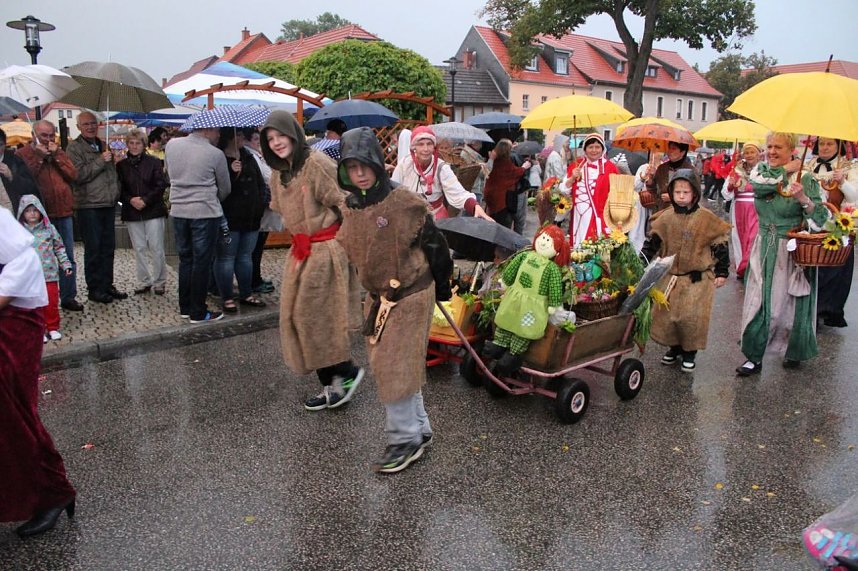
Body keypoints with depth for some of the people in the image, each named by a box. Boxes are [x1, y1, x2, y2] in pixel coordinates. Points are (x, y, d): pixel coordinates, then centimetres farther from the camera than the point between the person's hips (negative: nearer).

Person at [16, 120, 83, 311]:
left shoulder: (60, 153, 15)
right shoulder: (23, 154, 3)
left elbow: (73, 176, 2)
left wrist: (57, 156, -6)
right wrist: (38, 158, -11)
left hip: (64, 212, 4)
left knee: (68, 257, 6)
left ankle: (68, 297, 14)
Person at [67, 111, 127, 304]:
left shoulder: (103, 145, 16)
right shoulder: (74, 148, -5)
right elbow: (79, 175, -16)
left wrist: (116, 192, 14)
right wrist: (101, 161, -16)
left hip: (108, 204, 6)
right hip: (89, 206, -6)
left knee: (108, 247, 11)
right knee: (93, 249, -1)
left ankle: (107, 285, 20)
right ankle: (94, 289, 7)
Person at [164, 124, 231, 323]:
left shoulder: (171, 145, 4)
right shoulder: (215, 154, -10)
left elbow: (171, 175, 16)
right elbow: (225, 189, 2)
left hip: (178, 211, 6)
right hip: (205, 212, -5)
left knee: (185, 259, 15)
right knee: (202, 262, 1)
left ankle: (185, 307, 22)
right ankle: (198, 313, 7)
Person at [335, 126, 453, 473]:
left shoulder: (404, 203, -17)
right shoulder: (351, 208, 3)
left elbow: (435, 245, -10)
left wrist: (441, 287, 1)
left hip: (410, 295, -7)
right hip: (378, 296, 8)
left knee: (395, 367, -4)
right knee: (386, 364, 13)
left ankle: (405, 440, 12)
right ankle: (419, 429, 29)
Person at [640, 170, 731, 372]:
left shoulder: (706, 219, -6)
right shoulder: (665, 217, 1)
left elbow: (720, 245, 0)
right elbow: (652, 243, 7)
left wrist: (721, 272, 0)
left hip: (698, 278, -3)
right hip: (671, 276, 3)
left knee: (692, 317, -5)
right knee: (666, 314, 6)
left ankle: (690, 352, 15)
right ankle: (674, 348, 27)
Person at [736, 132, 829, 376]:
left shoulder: (805, 178, -7)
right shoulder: (760, 170, 4)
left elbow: (821, 219, -12)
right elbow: (759, 185, -19)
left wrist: (804, 199, -28)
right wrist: (787, 171, -11)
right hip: (764, 251, 3)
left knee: (791, 303, 8)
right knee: (758, 302, 1)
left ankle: (795, 352, 31)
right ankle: (754, 357, 12)